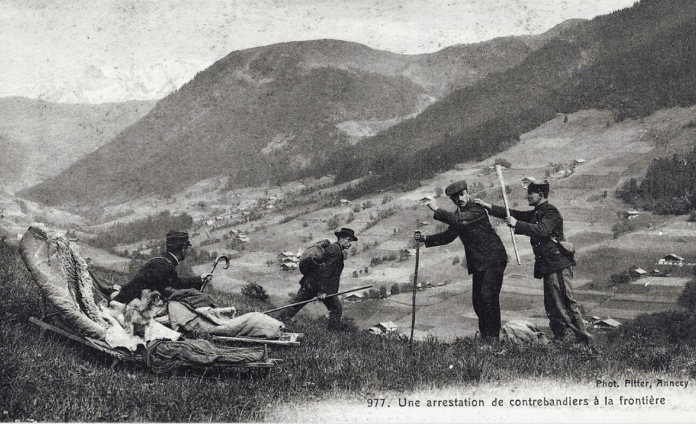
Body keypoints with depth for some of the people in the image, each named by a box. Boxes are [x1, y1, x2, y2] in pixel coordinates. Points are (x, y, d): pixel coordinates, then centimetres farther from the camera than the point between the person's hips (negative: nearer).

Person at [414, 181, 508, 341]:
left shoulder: (477, 209, -14)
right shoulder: (458, 214, 12)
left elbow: (458, 220, -29)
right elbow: (448, 235, 15)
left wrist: (436, 210, -25)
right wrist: (426, 238, 3)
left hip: (493, 260, -9)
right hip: (478, 262, 9)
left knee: (487, 295, -15)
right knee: (477, 299, 8)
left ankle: (493, 335, -7)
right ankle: (485, 335, 19)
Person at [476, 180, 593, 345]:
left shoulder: (551, 213, -11)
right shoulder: (535, 213, 18)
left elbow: (542, 230, -26)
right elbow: (514, 214, 14)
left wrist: (517, 224, -26)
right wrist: (489, 207, 6)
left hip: (558, 266, -10)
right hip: (547, 266, 10)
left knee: (565, 302, -11)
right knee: (551, 304, 11)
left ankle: (583, 338, -7)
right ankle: (559, 338, 17)